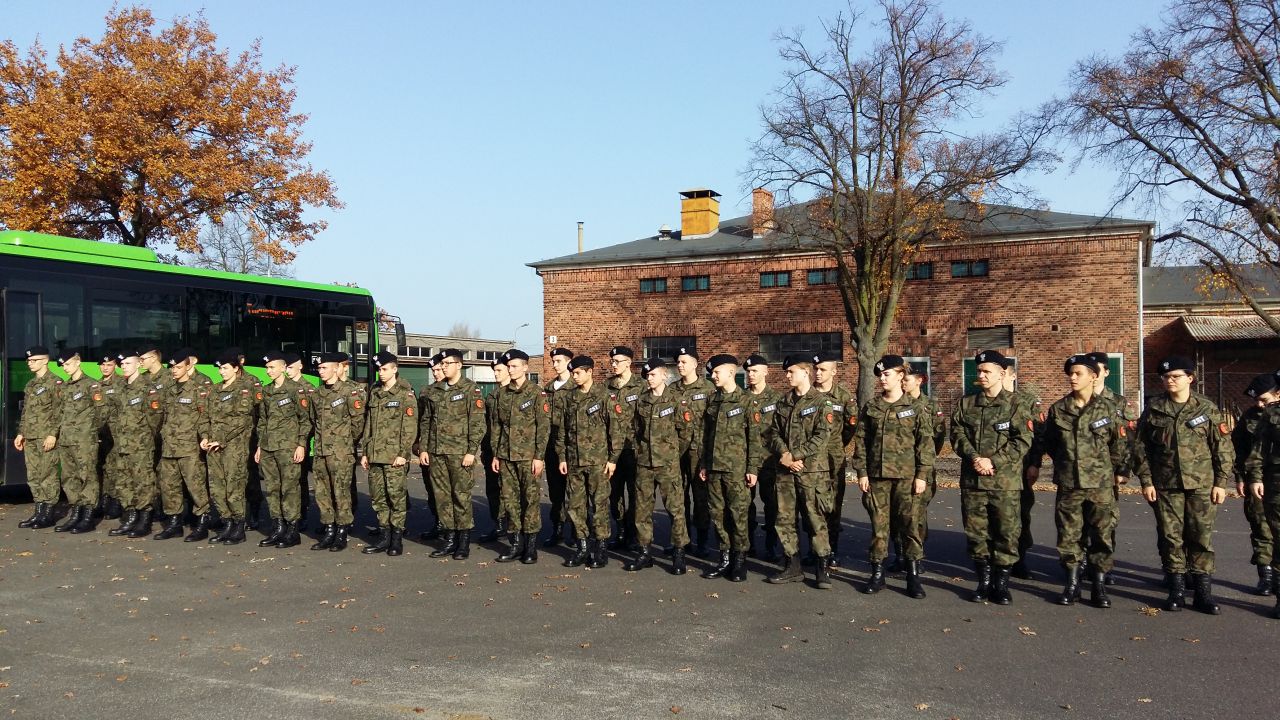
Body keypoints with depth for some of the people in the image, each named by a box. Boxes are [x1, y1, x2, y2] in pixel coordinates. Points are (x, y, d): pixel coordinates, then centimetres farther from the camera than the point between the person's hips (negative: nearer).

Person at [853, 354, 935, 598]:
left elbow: (925, 443, -1)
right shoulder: (869, 408, 7)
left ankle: (913, 576, 8)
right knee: (878, 525, 6)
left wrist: (922, 475, -7)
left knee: (910, 524, -1)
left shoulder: (915, 408, 0)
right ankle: (877, 574, 15)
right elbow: (860, 441, 7)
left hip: (906, 475, -2)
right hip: (876, 475, 2)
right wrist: (861, 472, 1)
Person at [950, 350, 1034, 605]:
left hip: (1005, 481, -3)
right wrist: (974, 457, -12)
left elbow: (1023, 441, -8)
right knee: (976, 532, 8)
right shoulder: (966, 403, 9)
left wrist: (994, 461, -15)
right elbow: (957, 433, 4)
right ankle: (984, 581, 21)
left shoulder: (1015, 406, -1)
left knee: (1007, 532, 1)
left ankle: (1002, 582, 14)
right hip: (972, 479, 3)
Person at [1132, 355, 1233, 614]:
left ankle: (1203, 591, 11)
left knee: (1201, 537, 2)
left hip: (1201, 485, -1)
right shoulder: (1153, 409, 3)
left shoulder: (1207, 408, 1)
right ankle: (1176, 590, 16)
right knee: (1170, 537, 5)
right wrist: (1146, 480, -1)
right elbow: (1140, 447, 4)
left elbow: (1223, 447, 2)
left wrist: (1221, 482, -2)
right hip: (1166, 485, 1)